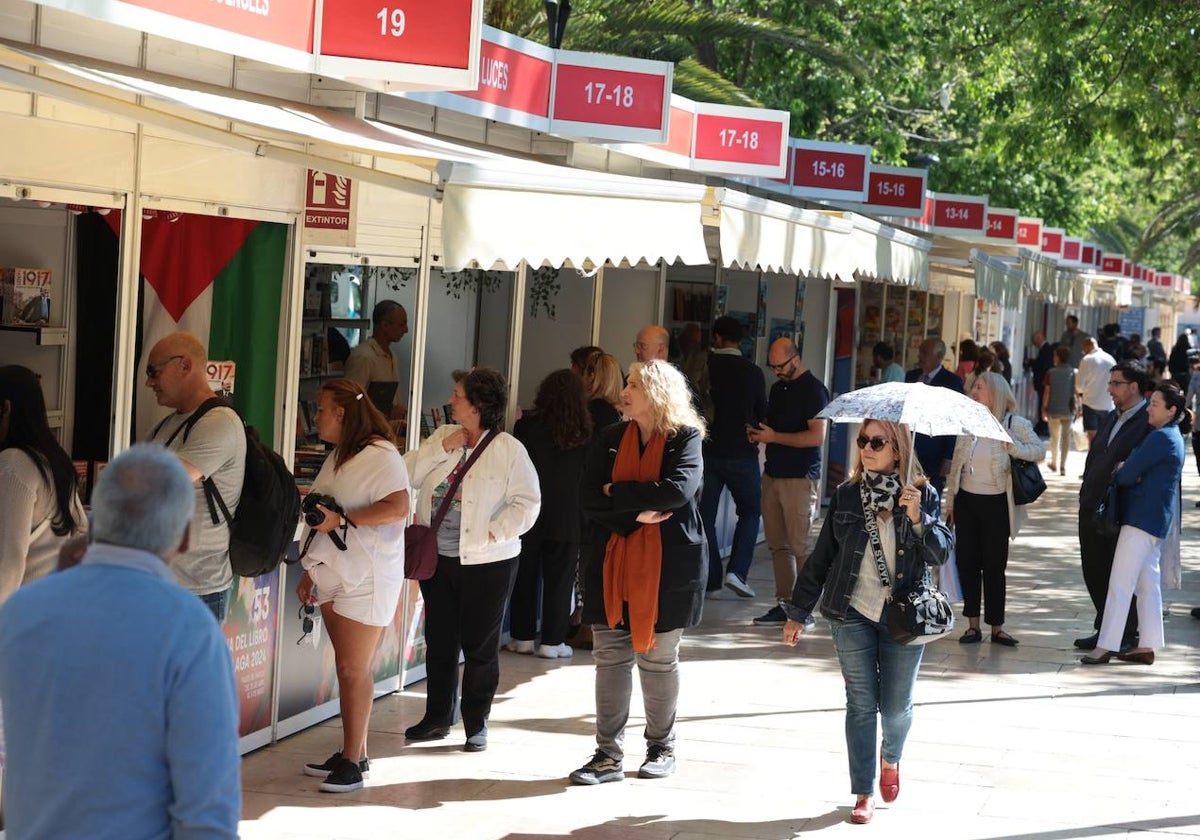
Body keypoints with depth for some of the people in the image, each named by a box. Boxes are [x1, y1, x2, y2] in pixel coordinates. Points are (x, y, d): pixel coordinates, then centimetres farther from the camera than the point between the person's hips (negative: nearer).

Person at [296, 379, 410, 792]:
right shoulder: (338, 456, 16)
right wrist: (310, 572, 21)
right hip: (335, 577, 9)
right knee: (347, 667, 10)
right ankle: (353, 754, 16)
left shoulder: (380, 455, -13)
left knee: (354, 668, -7)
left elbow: (398, 508, -26)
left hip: (367, 579, -9)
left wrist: (341, 519, -24)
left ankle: (353, 760, -2)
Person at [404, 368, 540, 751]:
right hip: (438, 557, 5)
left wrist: (495, 531, -22)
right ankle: (438, 716, 27)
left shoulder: (509, 449, -9)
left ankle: (476, 723, 18)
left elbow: (527, 502, -12)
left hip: (486, 562, -5)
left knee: (480, 645, 5)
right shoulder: (442, 436, 7)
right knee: (439, 641, 14)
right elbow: (408, 474, -1)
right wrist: (441, 447, -11)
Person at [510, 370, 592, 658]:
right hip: (567, 518, 0)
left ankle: (523, 637, 16)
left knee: (526, 577, 12)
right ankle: (551, 641, 7)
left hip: (531, 514, 0)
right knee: (559, 580, 6)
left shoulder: (527, 425, -9)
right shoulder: (584, 432, -6)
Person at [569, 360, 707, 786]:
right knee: (610, 659, 3)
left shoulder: (685, 438, -5)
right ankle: (608, 755, 9)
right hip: (612, 563, 4)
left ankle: (662, 748, 24)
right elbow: (589, 499, -3)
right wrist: (636, 513, -16)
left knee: (658, 661, 8)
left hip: (667, 566, -4)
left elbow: (677, 490, -22)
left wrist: (616, 493, -13)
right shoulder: (610, 439, 7)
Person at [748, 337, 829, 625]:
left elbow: (817, 437, -17)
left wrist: (774, 437, -16)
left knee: (799, 546, -6)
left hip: (800, 479, -8)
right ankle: (784, 604, 13)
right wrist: (758, 433, 4)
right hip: (773, 473, 8)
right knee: (777, 545, 8)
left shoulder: (813, 390, -9)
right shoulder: (778, 388, 16)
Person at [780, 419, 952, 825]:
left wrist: (917, 518, -26)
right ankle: (864, 792, 11)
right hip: (852, 614, 1)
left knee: (896, 707, 7)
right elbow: (820, 558, 6)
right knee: (861, 703, 3)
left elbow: (941, 553, -9)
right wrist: (798, 612, 6)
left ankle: (890, 759, 39)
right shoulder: (846, 495, 1)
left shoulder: (923, 495, -3)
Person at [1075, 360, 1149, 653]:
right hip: (1093, 508, 8)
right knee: (1093, 571, 12)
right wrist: (1087, 493, 15)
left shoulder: (1150, 422, -11)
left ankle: (1126, 636, 11)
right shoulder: (1110, 419, 17)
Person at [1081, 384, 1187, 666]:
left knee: (1120, 584, -8)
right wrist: (1127, 473, -6)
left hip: (1142, 518, -11)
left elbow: (1126, 475, -18)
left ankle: (1106, 646, -7)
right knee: (1147, 583, 12)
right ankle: (1147, 646, 14)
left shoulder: (1161, 438, -17)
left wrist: (1119, 473, 4)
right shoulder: (1172, 436, 16)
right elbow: (1136, 472, 15)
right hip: (1156, 519, 11)